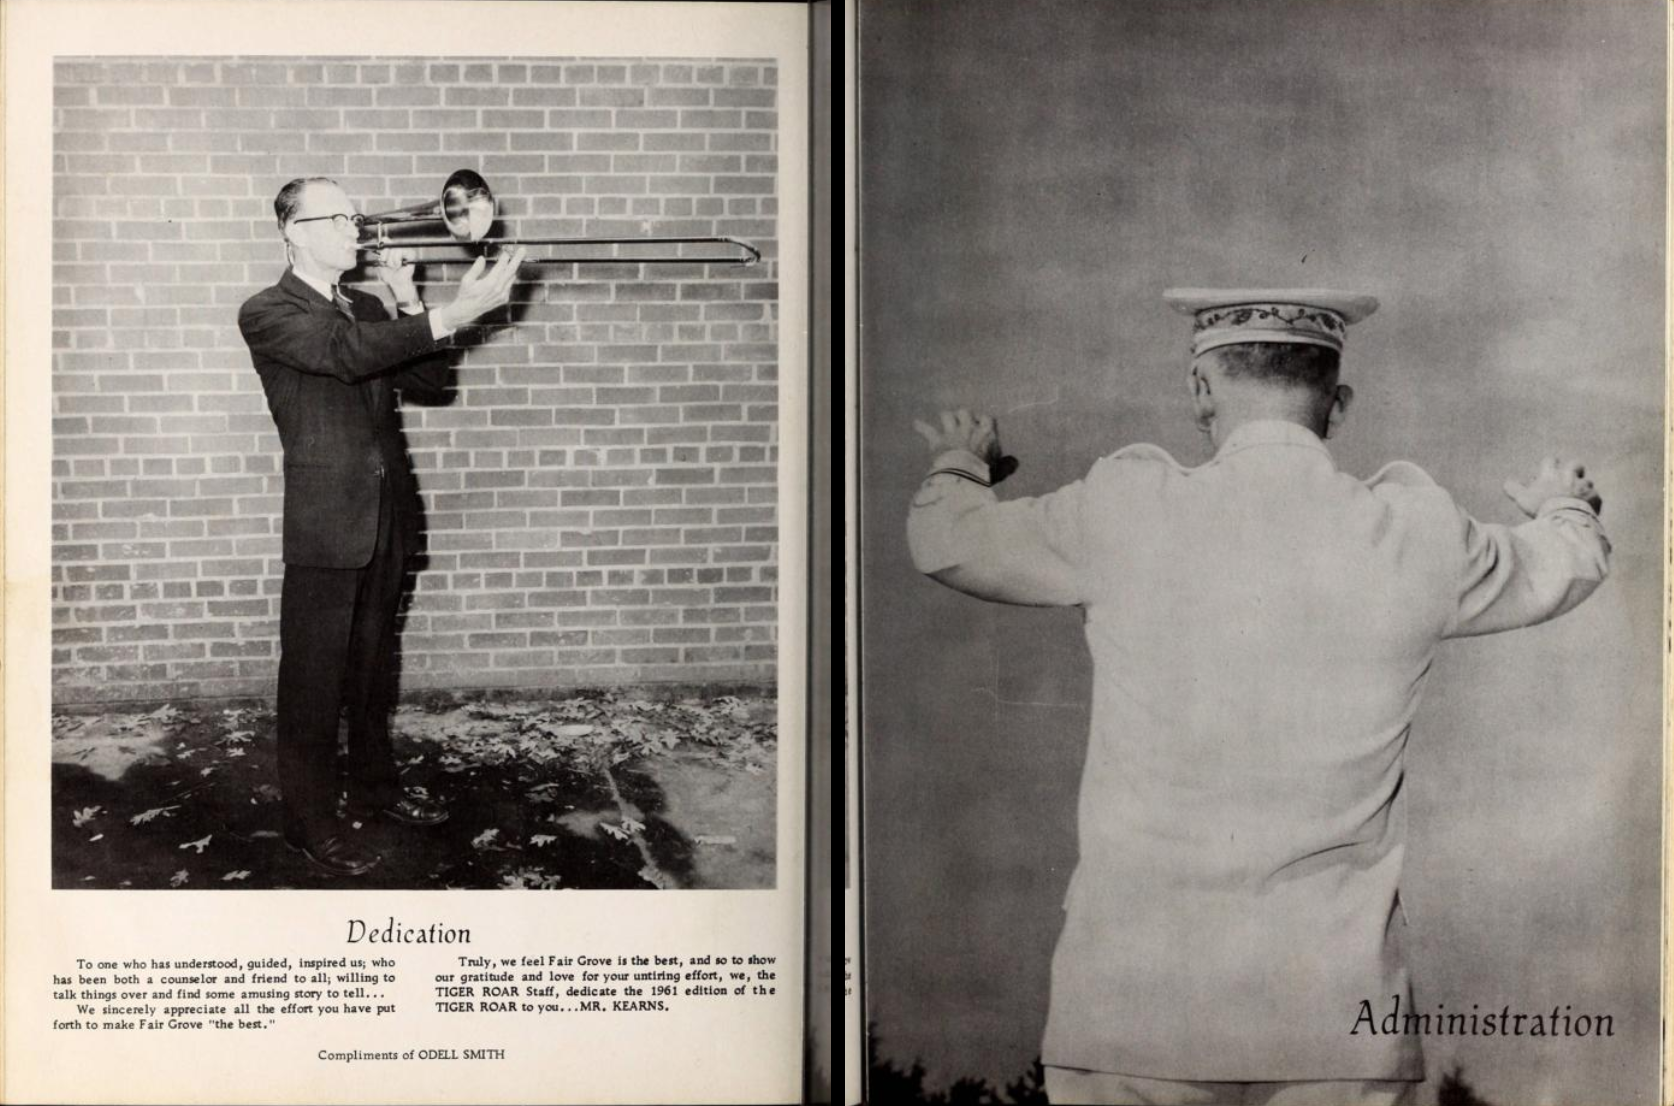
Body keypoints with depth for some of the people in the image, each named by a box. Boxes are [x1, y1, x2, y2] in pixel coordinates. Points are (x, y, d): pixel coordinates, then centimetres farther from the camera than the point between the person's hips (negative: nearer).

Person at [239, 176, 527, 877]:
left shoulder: (367, 310, 15)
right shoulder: (267, 313, -9)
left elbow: (429, 382, 7)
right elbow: (345, 354, -27)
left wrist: (409, 304, -6)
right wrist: (452, 315, -36)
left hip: (387, 520, 7)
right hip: (324, 528, -7)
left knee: (372, 667, 18)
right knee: (313, 678, 1)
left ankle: (374, 788, 32)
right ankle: (308, 819, 11)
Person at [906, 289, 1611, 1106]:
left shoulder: (1124, 516, -7)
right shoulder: (1414, 537, -2)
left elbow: (947, 540, 11)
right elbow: (1565, 567, 20)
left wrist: (960, 465, 34)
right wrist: (1563, 507, 44)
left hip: (1133, 1006, -1)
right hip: (1340, 1015, 2)